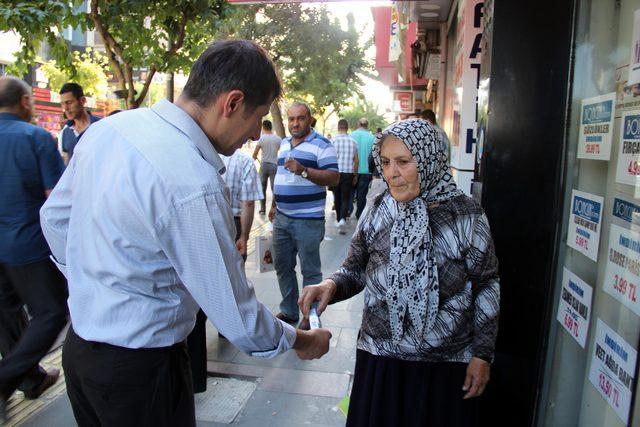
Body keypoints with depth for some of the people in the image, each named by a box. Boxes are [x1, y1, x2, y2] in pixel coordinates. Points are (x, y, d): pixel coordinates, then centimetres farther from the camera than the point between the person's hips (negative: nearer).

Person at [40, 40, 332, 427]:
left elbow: (55, 217, 9)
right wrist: (302, 341, -5)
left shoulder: (107, 127, -4)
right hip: (138, 365, -8)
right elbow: (235, 315, -23)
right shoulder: (194, 184, -30)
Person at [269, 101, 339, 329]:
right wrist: (274, 205, 23)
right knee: (282, 267, 15)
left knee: (310, 270, 3)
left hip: (308, 220, -7)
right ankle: (288, 310, 31)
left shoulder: (321, 144, -9)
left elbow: (334, 178, -17)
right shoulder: (284, 144, 14)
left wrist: (303, 170, -27)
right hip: (281, 218, 7)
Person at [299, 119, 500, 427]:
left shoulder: (466, 215, -10)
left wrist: (482, 354, -1)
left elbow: (486, 286, -3)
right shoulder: (376, 211, -3)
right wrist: (331, 286, -16)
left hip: (446, 366, -2)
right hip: (379, 358, 3)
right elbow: (355, 270, 5)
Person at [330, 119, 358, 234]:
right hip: (348, 173, 0)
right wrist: (354, 175, 14)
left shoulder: (333, 141, -5)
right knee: (345, 198, 3)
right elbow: (356, 161, 4)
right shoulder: (353, 142, 1)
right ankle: (342, 219, -18)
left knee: (337, 198, 15)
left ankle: (338, 219, 27)